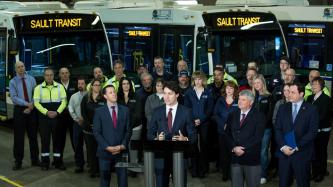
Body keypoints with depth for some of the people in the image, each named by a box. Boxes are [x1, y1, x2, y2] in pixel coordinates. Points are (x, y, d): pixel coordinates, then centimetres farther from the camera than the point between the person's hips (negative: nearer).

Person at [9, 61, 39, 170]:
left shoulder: (31, 79, 6)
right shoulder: (13, 82, -1)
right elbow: (14, 98, -10)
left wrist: (31, 106, -11)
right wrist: (27, 104, -18)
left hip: (32, 110, 2)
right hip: (19, 109, -2)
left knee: (33, 135, 9)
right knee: (19, 137, 1)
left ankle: (35, 160, 19)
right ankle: (18, 161, 10)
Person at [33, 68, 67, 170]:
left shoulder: (60, 87, 6)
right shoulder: (38, 88, 4)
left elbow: (64, 101, 2)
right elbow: (36, 102, -3)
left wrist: (57, 112, -11)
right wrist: (46, 112, -14)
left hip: (57, 116, 1)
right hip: (44, 117, -1)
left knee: (57, 139, 4)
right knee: (45, 139, 2)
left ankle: (58, 161, 12)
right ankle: (45, 162, 10)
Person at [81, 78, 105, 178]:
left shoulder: (104, 98, 0)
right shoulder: (86, 98, 6)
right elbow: (83, 112, 4)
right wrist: (89, 123, -6)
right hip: (88, 127, 2)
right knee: (90, 149, 4)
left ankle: (99, 170, 6)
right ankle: (92, 169, 10)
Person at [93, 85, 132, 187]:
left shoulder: (125, 110, 7)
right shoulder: (99, 112, 1)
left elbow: (128, 130, 6)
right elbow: (96, 132, -3)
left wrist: (122, 146, -7)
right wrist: (107, 147, -12)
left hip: (121, 151, 1)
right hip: (105, 152, -1)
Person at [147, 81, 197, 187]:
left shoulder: (186, 112, 0)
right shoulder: (157, 112, 6)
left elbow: (193, 136, 0)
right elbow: (150, 134, 8)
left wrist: (185, 139, -21)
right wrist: (156, 139, -13)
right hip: (161, 156, 1)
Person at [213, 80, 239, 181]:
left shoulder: (238, 101, 2)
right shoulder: (220, 101, 9)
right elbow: (215, 115, 4)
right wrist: (223, 124, -11)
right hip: (222, 131, 2)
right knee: (223, 151, 2)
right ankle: (225, 173, 11)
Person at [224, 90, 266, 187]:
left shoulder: (259, 116, -3)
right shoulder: (233, 115, 12)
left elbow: (257, 137, -12)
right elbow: (227, 134, 7)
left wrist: (244, 149, -16)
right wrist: (234, 148, -10)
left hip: (252, 157, -4)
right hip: (235, 157, 4)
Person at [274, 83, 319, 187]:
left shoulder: (311, 110, -2)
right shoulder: (283, 108, 9)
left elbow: (312, 132, -8)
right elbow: (277, 129, 4)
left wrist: (297, 147, -13)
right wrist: (283, 146, -10)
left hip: (302, 153, -3)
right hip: (284, 152, 3)